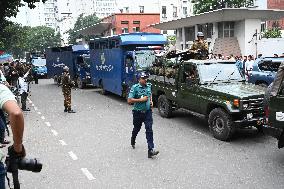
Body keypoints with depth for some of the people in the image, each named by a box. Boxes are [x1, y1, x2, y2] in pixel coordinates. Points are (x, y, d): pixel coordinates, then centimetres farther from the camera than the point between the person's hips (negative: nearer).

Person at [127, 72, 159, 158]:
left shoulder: (148, 86, 3)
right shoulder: (135, 87, -14)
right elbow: (129, 100, -18)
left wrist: (151, 101, 6)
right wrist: (141, 100, -21)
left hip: (148, 112, 3)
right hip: (138, 112, -3)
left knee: (149, 130, -7)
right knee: (136, 129, 18)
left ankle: (151, 150, -10)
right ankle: (133, 141, 50)